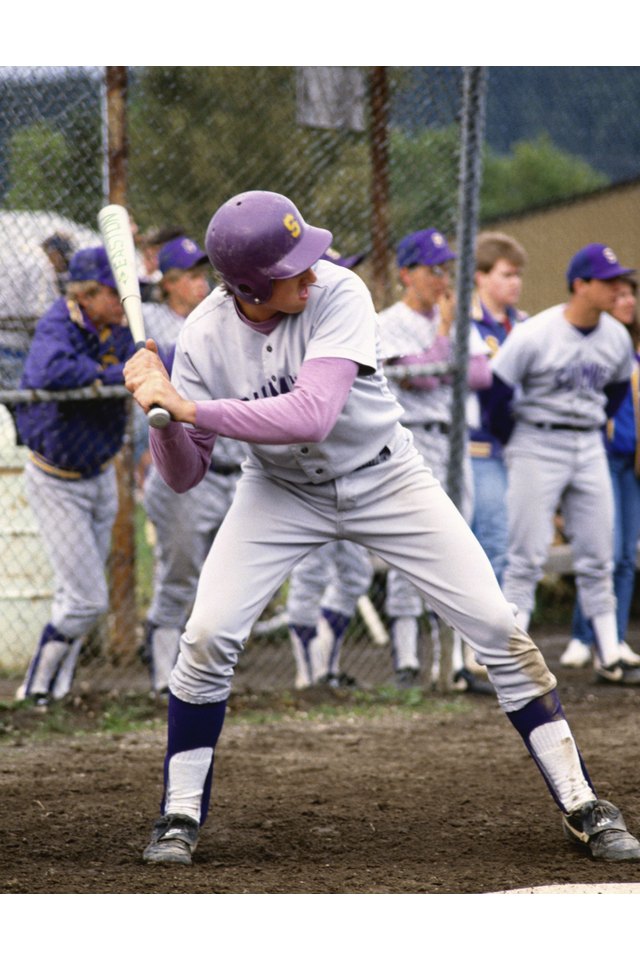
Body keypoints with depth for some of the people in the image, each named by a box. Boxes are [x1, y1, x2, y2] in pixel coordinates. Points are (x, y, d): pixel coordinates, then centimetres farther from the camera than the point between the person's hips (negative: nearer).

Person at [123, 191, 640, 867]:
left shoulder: (338, 294, -27)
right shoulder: (205, 338, -19)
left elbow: (313, 416, -39)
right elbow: (184, 476, -15)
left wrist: (192, 408, -40)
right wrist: (165, 413, -34)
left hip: (384, 480, -1)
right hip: (281, 492, 1)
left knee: (496, 628, -7)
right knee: (208, 636, -15)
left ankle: (582, 808, 3)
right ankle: (180, 815, 4)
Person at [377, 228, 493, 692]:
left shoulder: (458, 319, 14)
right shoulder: (388, 325, -5)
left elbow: (482, 373, 3)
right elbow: (417, 378, -17)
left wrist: (442, 372, -11)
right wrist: (444, 329, -11)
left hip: (454, 443, 6)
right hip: (410, 442, -6)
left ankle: (456, 664, 8)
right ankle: (406, 663, -2)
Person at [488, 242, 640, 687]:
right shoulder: (533, 335, -17)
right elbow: (498, 388, -10)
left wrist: (597, 425, 14)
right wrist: (513, 443, 0)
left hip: (590, 449, 5)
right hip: (537, 447, -5)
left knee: (598, 558, 6)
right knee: (527, 556, -5)